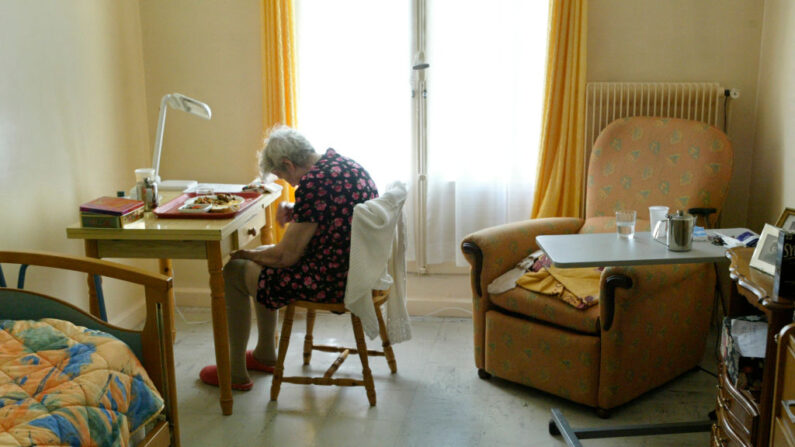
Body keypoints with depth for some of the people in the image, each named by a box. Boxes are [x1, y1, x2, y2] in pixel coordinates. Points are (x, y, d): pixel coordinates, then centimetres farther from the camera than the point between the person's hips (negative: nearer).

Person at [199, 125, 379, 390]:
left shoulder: (312, 183, -23)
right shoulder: (343, 163, 6)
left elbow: (286, 256, -18)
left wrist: (245, 254, 1)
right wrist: (295, 213, 7)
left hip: (334, 279, -10)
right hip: (358, 267, 10)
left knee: (233, 273, 5)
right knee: (262, 258, 26)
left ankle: (235, 373, 17)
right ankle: (265, 356, 38)